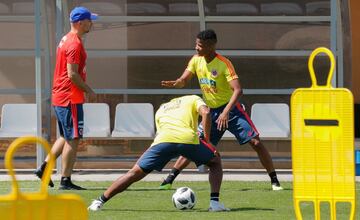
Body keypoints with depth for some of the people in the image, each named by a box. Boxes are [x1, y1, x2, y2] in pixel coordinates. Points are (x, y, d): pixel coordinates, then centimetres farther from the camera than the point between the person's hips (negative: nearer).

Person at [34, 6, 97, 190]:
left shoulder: (66, 40, 15)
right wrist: (88, 90, -10)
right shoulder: (75, 44, -16)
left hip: (59, 97, 10)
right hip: (71, 99, -10)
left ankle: (44, 168, 17)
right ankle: (65, 180, -3)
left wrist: (83, 89, 17)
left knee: (65, 137, 20)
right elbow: (72, 74, -21)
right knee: (73, 139, -5)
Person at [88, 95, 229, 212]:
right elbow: (205, 113, 11)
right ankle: (214, 202, 10)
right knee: (215, 163, 24)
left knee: (135, 173, 13)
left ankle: (100, 201, 11)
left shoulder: (160, 110, 40)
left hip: (163, 140, 2)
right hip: (188, 139, -2)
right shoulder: (193, 99, 32)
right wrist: (206, 140, 13)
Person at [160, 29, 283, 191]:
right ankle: (169, 179, 4)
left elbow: (237, 90, -27)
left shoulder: (223, 64, -20)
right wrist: (174, 83, -24)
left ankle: (274, 181, -5)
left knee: (255, 142, -12)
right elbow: (183, 81, 1)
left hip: (230, 108, -5)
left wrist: (226, 112, -37)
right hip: (211, 112, 5)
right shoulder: (196, 60, -2)